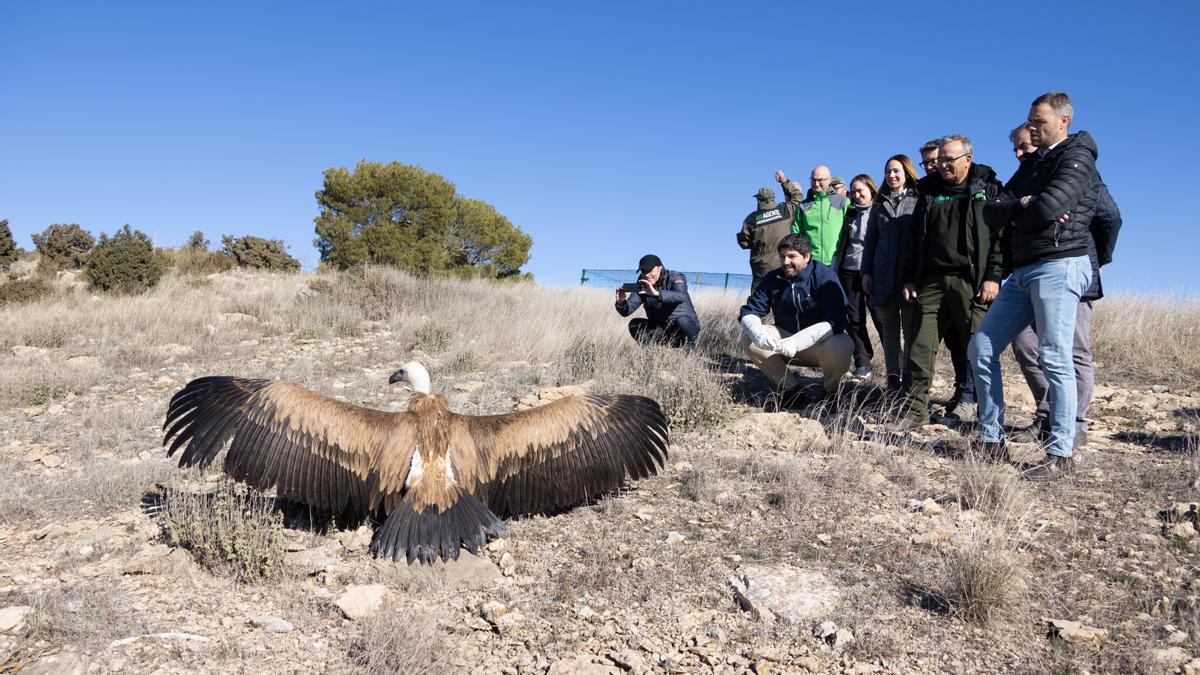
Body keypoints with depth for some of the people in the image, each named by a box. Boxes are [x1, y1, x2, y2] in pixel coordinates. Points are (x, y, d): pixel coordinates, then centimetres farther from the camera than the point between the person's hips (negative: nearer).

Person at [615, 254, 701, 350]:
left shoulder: (675, 278, -14)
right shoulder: (641, 287, -2)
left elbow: (681, 296, -38)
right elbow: (626, 312, -10)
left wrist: (657, 293, -52)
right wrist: (620, 302, -34)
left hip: (688, 326, -4)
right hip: (662, 330, 4)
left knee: (681, 320, -36)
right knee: (634, 324, -16)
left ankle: (691, 346, -8)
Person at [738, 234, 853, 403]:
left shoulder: (824, 276, -17)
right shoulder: (773, 278, -2)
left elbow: (835, 321, -27)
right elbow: (749, 311, -6)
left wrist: (797, 342, -40)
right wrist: (758, 334, -31)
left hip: (821, 342, -4)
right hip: (785, 337, 4)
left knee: (841, 346, -37)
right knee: (748, 337, -17)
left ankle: (831, 389, -3)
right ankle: (789, 388, -7)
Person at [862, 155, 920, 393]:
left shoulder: (919, 201, 4)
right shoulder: (880, 204, 16)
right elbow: (870, 240, 16)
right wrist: (866, 272, 7)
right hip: (883, 275, 4)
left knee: (911, 328, -1)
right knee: (889, 328, 5)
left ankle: (909, 378, 4)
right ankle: (893, 378, 9)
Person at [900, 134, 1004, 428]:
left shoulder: (989, 189, 6)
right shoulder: (930, 191, 18)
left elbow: (1001, 235, -2)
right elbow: (914, 237, 19)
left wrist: (994, 276, -11)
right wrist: (910, 278, 12)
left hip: (971, 282, -4)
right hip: (931, 280, 4)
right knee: (920, 347, -2)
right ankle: (916, 411, 6)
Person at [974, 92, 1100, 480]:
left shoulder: (1077, 158, -2)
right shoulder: (1031, 164, 23)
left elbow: (1046, 208, -19)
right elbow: (992, 213, 11)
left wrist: (1014, 214, 0)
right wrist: (1021, 205, -8)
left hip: (1059, 266, -9)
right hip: (1023, 271, 9)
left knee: (1055, 359, -10)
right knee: (982, 347, 4)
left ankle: (1061, 454, -5)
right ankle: (992, 442, 9)